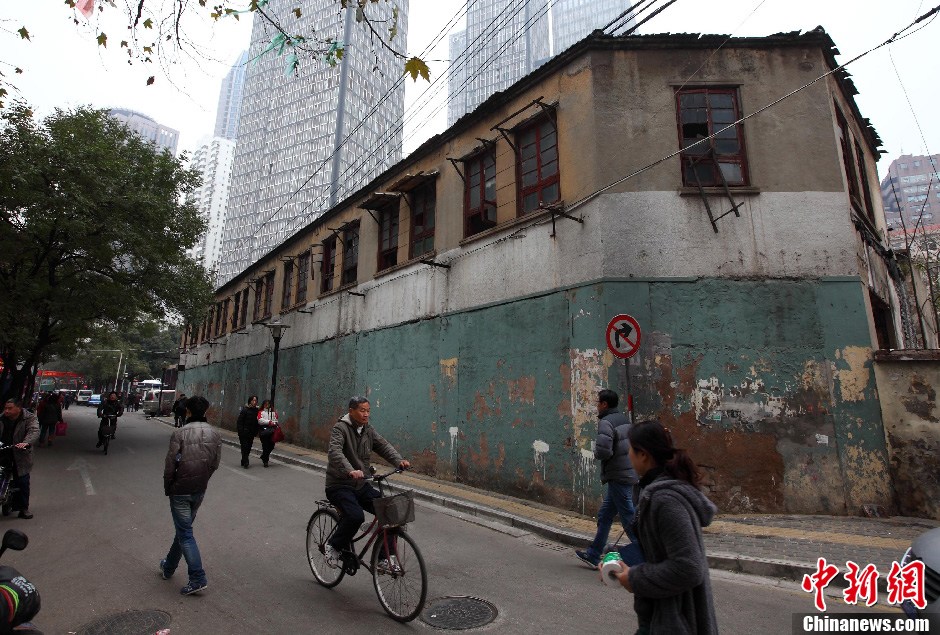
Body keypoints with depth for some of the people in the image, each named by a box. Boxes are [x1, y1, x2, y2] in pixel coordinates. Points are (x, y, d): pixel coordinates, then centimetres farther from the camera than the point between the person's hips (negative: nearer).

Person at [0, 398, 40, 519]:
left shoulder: (29, 418, -7)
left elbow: (34, 431, -21)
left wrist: (26, 443, -39)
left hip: (20, 456, -3)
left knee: (22, 482, 0)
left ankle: (23, 508, 12)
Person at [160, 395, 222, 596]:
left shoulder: (180, 433, -17)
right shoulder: (215, 434, -3)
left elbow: (170, 464, -14)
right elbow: (215, 464, 1)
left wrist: (167, 488, 1)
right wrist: (202, 480, 15)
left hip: (180, 491, -5)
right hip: (200, 491, 5)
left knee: (185, 533, 1)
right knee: (183, 528, 23)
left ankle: (198, 579, -1)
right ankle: (169, 567, 41)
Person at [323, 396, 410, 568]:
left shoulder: (368, 431, 7)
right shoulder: (340, 428, -13)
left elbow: (384, 446, -3)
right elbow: (335, 452, -29)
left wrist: (399, 460, -22)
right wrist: (350, 471, -47)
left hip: (361, 485, 6)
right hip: (339, 486, -6)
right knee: (356, 516, -30)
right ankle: (334, 546, -1)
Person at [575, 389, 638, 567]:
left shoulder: (606, 422, -17)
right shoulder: (624, 419, 9)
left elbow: (603, 451, -28)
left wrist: (596, 452, -6)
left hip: (617, 477, -10)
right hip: (629, 473, 10)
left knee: (629, 518, 0)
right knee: (604, 515, 16)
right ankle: (593, 555, 26)